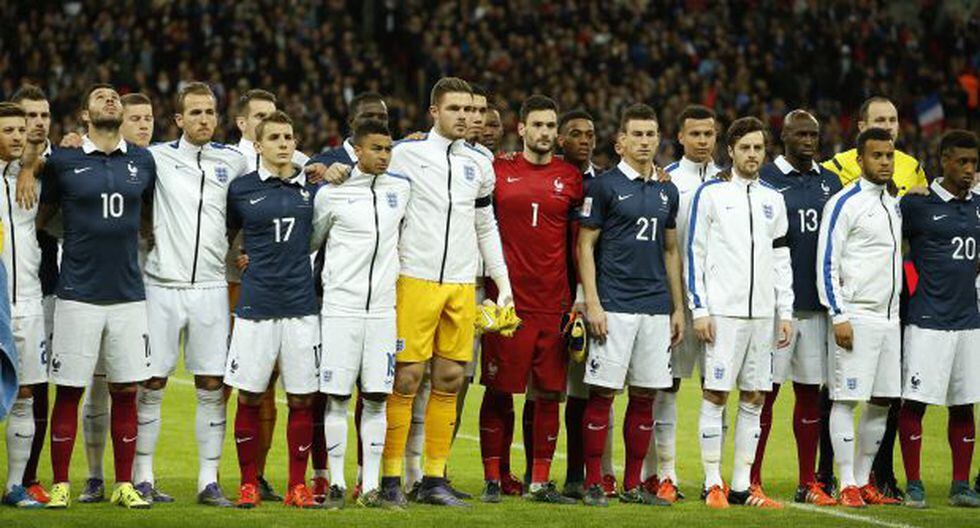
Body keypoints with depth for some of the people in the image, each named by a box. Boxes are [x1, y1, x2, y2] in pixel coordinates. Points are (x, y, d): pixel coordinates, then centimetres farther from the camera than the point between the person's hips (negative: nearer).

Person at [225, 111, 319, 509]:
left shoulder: (311, 185, 6)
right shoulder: (241, 189, 3)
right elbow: (225, 235, 18)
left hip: (301, 304, 1)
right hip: (255, 305, -1)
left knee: (301, 398, 2)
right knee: (249, 398, 0)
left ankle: (298, 484, 11)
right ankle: (249, 483, 11)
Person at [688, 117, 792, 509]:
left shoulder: (772, 200, 15)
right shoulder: (710, 194, 0)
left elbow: (781, 259, 17)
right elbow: (694, 253, -2)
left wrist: (785, 312, 10)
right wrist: (699, 309, -8)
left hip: (763, 313, 5)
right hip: (722, 311, -5)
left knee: (754, 399, 5)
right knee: (715, 394, -4)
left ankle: (742, 486, 9)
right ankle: (713, 484, 0)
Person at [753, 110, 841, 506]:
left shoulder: (830, 183, 13)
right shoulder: (764, 179, -2)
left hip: (817, 304, 5)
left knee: (810, 392, 8)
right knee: (766, 391, -3)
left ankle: (808, 483, 13)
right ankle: (752, 481, 2)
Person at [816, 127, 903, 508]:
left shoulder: (894, 205, 16)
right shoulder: (844, 204, -7)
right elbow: (827, 263, -10)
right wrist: (838, 316, -16)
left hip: (889, 317, 8)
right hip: (856, 316, -8)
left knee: (883, 402, 8)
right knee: (847, 399, -6)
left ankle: (863, 480, 16)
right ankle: (848, 486, -4)